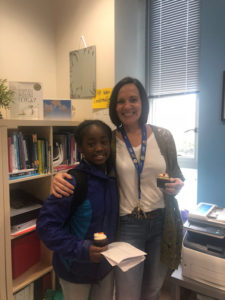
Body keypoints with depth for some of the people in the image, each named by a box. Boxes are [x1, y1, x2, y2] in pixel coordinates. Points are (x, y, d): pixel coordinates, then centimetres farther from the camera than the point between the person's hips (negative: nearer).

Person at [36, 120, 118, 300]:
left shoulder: (114, 176, -6)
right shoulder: (73, 182, -27)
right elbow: (46, 225, -22)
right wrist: (80, 249, -27)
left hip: (106, 264, 6)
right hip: (77, 269, -5)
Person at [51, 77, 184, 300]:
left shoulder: (163, 137, -3)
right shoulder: (109, 141, -7)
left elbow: (176, 173, 10)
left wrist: (178, 184, -13)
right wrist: (60, 178, -21)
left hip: (162, 222, 3)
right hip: (128, 225, -2)